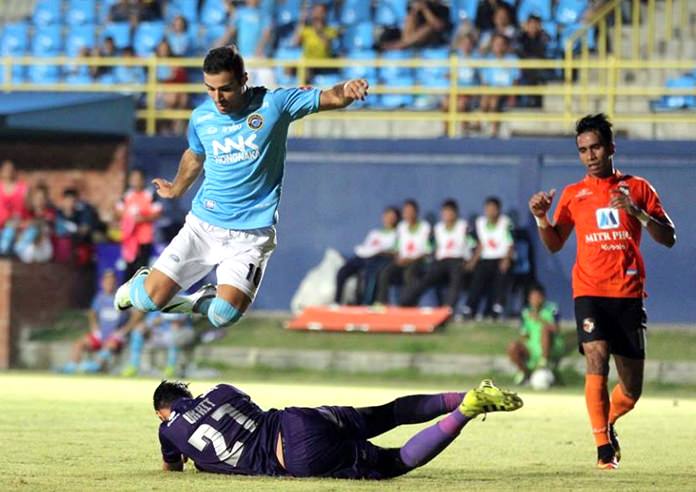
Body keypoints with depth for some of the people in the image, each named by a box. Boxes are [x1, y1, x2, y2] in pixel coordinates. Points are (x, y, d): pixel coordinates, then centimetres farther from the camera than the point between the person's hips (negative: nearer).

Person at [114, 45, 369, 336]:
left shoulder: (273, 104, -7)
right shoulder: (201, 118, 4)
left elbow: (329, 98, -13)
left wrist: (346, 91, -37)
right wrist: (176, 189, 43)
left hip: (251, 235, -3)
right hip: (202, 225, 3)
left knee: (224, 316, -22)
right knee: (149, 300, -6)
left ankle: (198, 301, 15)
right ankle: (141, 283, 32)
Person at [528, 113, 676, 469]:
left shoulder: (637, 188, 8)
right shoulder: (574, 194, 11)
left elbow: (669, 238, 2)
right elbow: (554, 244, 15)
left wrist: (637, 211, -14)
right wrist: (541, 217, -4)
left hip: (629, 295, 1)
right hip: (590, 292, -1)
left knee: (631, 390, 4)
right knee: (597, 360, -23)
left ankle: (609, 423, 36)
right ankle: (604, 448, -19)